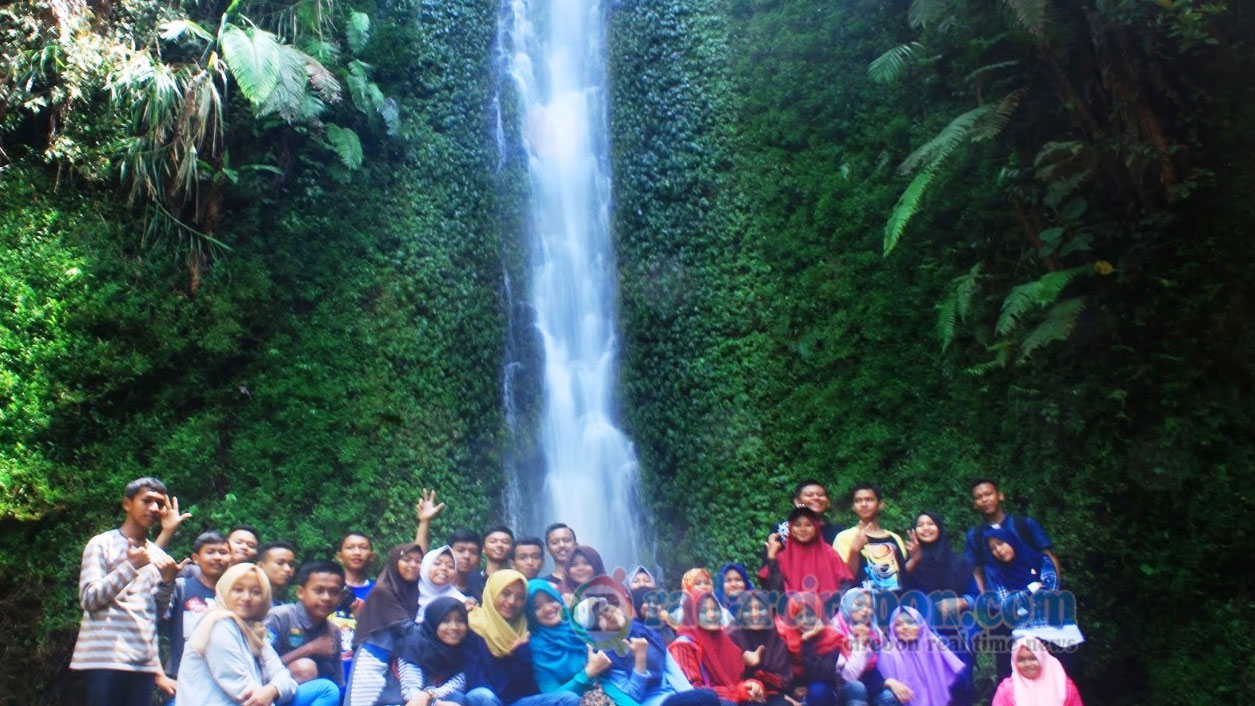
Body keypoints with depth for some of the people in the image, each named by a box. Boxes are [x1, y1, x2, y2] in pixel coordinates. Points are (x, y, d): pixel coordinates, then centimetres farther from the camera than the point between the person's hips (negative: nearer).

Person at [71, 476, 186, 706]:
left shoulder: (158, 556, 16)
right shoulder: (102, 544, 2)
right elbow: (89, 598, -8)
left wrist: (168, 580, -2)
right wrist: (130, 566, -16)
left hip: (143, 662, 5)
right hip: (106, 659, -5)